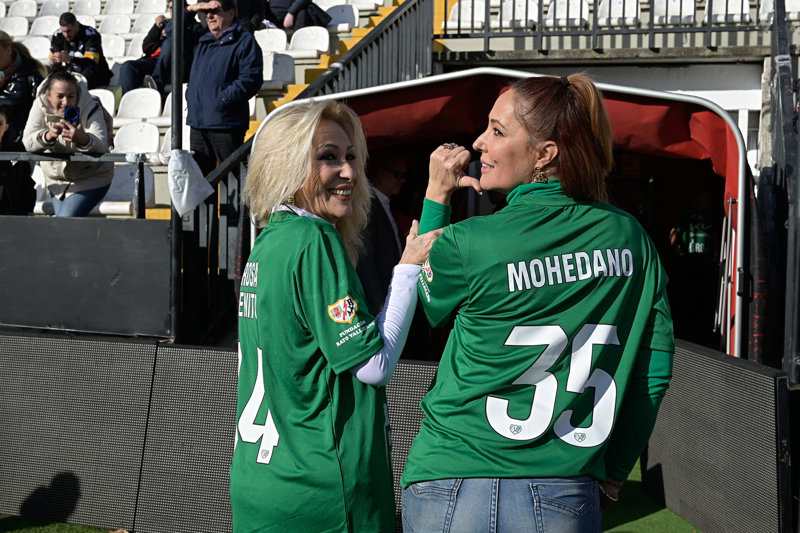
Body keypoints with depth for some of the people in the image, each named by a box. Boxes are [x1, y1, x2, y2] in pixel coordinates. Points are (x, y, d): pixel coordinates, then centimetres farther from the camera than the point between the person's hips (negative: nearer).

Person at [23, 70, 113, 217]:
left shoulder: (91, 108, -18)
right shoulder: (40, 106, -9)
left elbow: (101, 147, -32)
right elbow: (27, 142, -22)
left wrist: (83, 139, -56)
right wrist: (48, 136, -45)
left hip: (91, 179, -4)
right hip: (56, 180, 4)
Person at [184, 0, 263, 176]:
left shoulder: (244, 41, -3)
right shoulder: (202, 41, 20)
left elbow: (251, 79, -13)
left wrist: (222, 100, -16)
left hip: (226, 124, -7)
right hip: (197, 124, 7)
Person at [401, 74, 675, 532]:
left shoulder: (466, 244, -12)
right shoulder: (629, 236, -2)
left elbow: (423, 303, 10)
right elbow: (654, 371, 2)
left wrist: (437, 195, 13)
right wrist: (610, 477, 13)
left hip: (452, 490, -2)